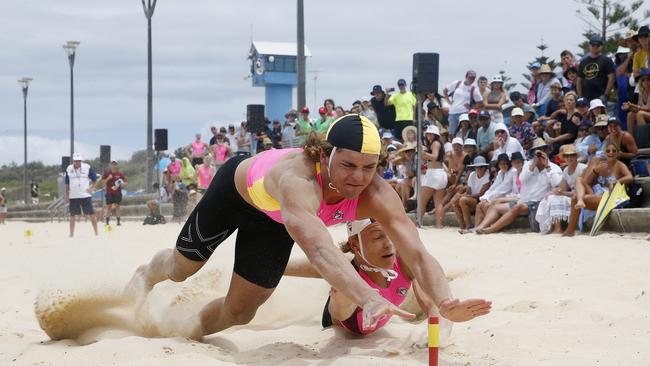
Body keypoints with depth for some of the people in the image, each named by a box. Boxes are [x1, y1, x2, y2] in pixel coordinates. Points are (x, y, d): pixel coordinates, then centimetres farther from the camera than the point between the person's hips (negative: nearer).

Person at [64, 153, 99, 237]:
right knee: (73, 215, 3)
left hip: (86, 195, -2)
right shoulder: (69, 169, 5)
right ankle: (71, 233, 11)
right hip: (73, 196, 2)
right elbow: (67, 184, 13)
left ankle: (96, 232, 3)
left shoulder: (87, 167, -3)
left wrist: (91, 188, -8)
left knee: (91, 214, -3)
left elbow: (94, 179, 6)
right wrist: (66, 195, 11)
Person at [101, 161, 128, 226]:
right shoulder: (107, 173, 5)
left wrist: (122, 184, -15)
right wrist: (108, 178, -16)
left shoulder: (120, 174, 5)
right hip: (109, 193, 0)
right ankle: (107, 222, 5)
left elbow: (126, 182, 6)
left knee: (117, 206, -3)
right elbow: (103, 182, 0)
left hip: (117, 193, 0)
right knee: (108, 207, 1)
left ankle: (118, 221, 0)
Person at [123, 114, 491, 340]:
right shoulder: (298, 180, -52)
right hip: (237, 185, -4)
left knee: (240, 310, 11)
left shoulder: (377, 197, -38)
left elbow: (418, 255, -47)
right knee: (182, 267, 21)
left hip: (274, 221, 4)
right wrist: (368, 298, -84)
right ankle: (146, 275, 59)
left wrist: (446, 304, -67)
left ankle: (188, 330, 45)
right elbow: (318, 248, -69)